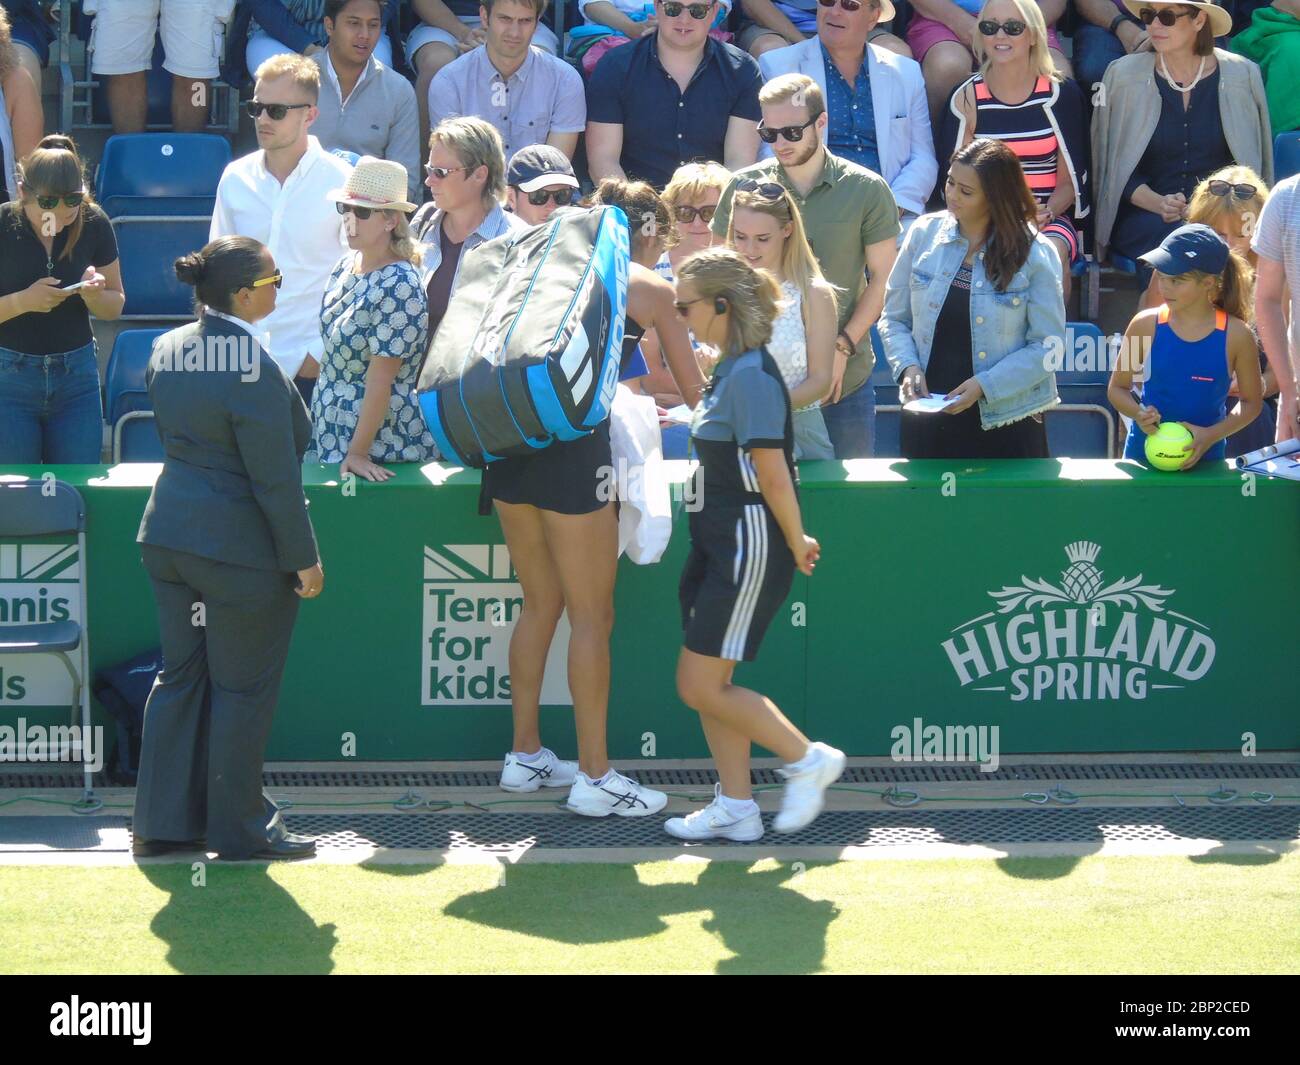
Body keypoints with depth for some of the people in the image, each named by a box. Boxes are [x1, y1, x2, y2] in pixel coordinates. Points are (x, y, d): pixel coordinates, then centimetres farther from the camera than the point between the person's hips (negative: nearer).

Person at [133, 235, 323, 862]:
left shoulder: (167, 350, 4)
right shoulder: (253, 368, -22)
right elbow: (275, 477, -19)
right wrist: (303, 556, -11)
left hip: (168, 534, 8)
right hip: (241, 550, -8)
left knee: (180, 676, 14)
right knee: (243, 687, 4)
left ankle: (162, 821, 18)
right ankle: (240, 828, 12)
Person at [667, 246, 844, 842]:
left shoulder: (751, 375, -19)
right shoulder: (729, 370, 12)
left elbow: (773, 477, -19)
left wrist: (797, 546, -11)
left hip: (750, 547, -10)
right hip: (719, 543, 10)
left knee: (701, 686, -7)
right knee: (708, 684, 10)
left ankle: (807, 759, 5)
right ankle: (735, 808, 16)